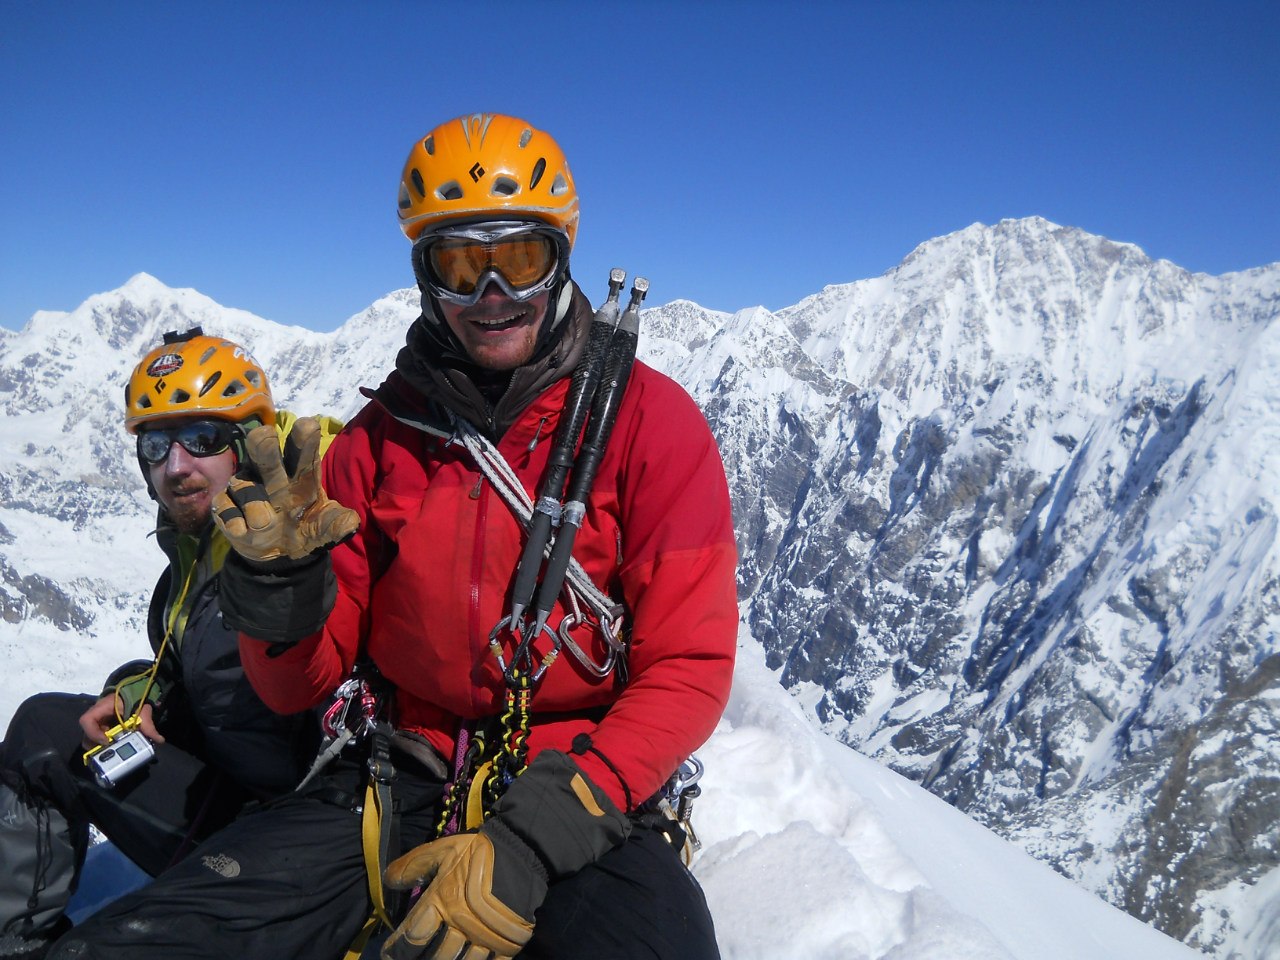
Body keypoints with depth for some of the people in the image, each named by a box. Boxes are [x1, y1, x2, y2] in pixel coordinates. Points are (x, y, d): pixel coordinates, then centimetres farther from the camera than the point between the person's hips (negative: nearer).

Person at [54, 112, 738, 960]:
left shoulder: (650, 420, -5)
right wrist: (279, 578, -15)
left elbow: (688, 668, -9)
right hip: (396, 788, 3)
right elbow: (300, 688, 7)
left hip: (580, 796, -2)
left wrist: (529, 844, -18)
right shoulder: (382, 437, 5)